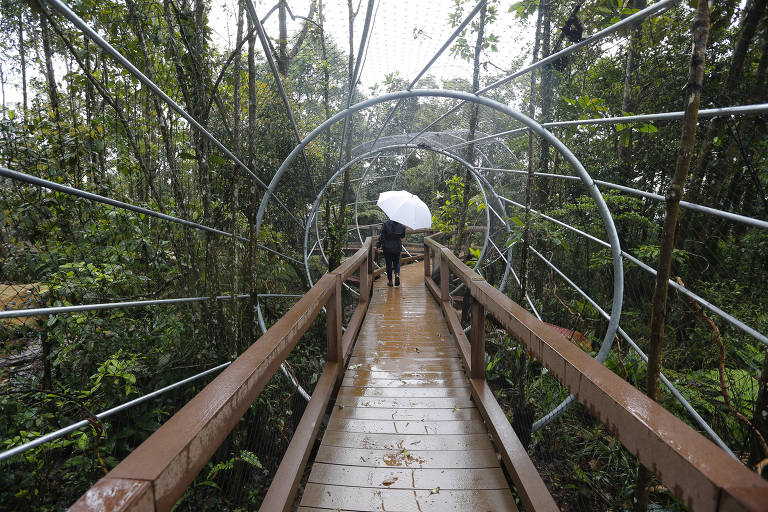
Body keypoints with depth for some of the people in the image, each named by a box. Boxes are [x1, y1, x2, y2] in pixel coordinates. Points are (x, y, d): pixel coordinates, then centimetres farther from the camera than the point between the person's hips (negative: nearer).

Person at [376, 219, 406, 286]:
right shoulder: (401, 226, -7)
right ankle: (397, 275, -9)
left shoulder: (385, 224, -14)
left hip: (387, 248, -2)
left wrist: (378, 245, -8)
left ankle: (390, 281, 16)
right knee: (396, 262, 18)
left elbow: (381, 236, -15)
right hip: (397, 248, 2)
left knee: (388, 264, 10)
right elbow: (403, 236, 6)